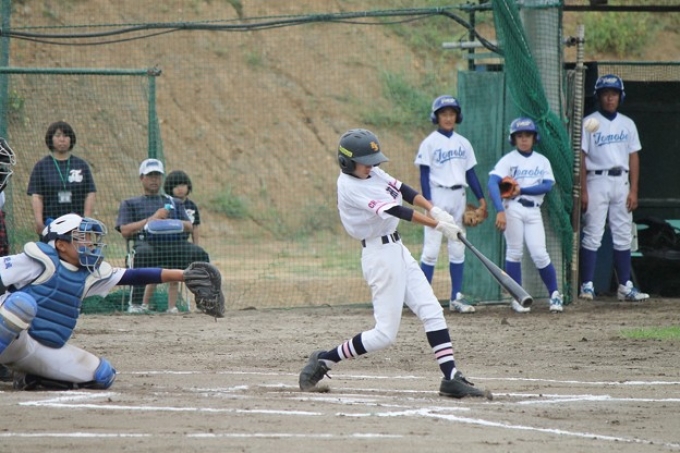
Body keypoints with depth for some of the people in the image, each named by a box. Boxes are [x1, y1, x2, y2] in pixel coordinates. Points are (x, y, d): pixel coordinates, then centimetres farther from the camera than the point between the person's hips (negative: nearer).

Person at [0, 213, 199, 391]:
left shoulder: (90, 274, 9)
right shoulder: (40, 261, -10)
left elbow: (134, 276, 6)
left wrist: (182, 275, -1)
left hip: (50, 351, 7)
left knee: (104, 375, 2)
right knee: (23, 301, -37)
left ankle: (31, 377, 4)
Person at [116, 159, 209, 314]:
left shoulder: (174, 202, 34)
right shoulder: (130, 203, 27)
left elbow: (189, 227, 18)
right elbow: (125, 231, 8)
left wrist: (168, 221, -3)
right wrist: (153, 219, 1)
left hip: (174, 241, 3)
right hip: (147, 242, -3)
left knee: (199, 254, -29)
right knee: (143, 254, -41)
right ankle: (137, 305, -36)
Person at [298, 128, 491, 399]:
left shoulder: (372, 173, 7)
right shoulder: (349, 187, -19)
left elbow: (402, 190, 6)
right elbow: (394, 211, -23)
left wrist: (433, 209, -11)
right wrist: (437, 225, -24)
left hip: (398, 251, 9)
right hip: (380, 254, -9)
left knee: (432, 313, 2)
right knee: (385, 334, -6)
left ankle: (451, 378, -1)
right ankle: (324, 360, 8)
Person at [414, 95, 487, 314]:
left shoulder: (463, 143, 11)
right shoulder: (430, 143, -3)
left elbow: (470, 173, 13)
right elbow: (424, 174, -7)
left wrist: (481, 198, 5)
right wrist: (428, 203, -15)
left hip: (458, 198, 5)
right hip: (438, 196, -5)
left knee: (457, 249, 7)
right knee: (431, 248, -8)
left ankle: (456, 298, 12)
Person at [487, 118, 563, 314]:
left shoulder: (542, 161, 13)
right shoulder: (508, 160, 2)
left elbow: (548, 186, -2)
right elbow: (493, 183, -13)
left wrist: (522, 190, -13)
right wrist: (500, 211, -25)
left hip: (533, 211, 2)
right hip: (513, 209, -2)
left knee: (540, 254, -4)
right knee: (514, 252, -1)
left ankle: (554, 294, 8)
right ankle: (517, 298, 6)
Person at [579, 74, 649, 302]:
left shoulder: (627, 124, 12)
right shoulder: (588, 123, 0)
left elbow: (633, 157, 11)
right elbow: (580, 157, -4)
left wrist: (633, 190, 3)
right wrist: (583, 191, -11)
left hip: (621, 182, 4)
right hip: (597, 182, -4)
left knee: (623, 236, 5)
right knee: (593, 235, -6)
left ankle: (625, 287, 7)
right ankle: (587, 285, -5)